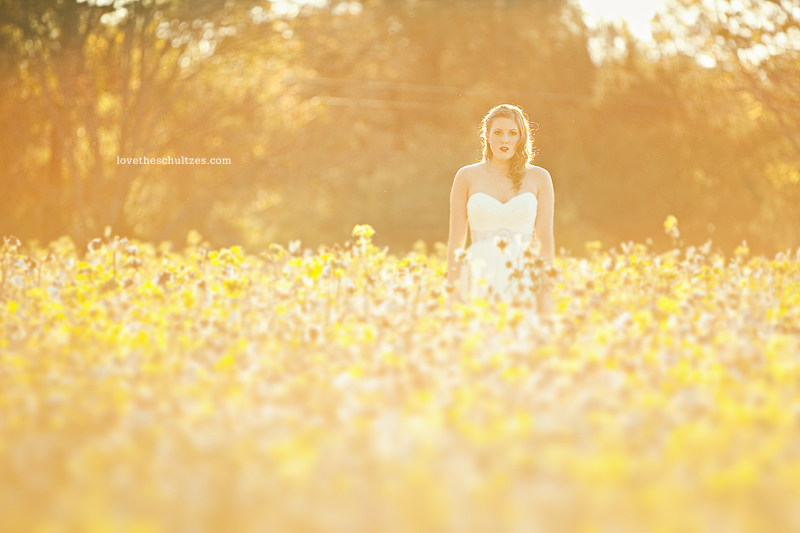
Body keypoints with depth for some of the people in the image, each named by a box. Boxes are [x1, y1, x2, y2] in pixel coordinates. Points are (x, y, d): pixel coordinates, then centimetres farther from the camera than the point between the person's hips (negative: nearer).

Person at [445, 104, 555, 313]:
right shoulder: (467, 177, 6)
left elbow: (545, 239, 6)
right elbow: (456, 238, 5)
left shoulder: (538, 178, 7)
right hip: (480, 280, -1)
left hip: (523, 281, 1)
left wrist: (546, 295, 0)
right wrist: (453, 292, 0)